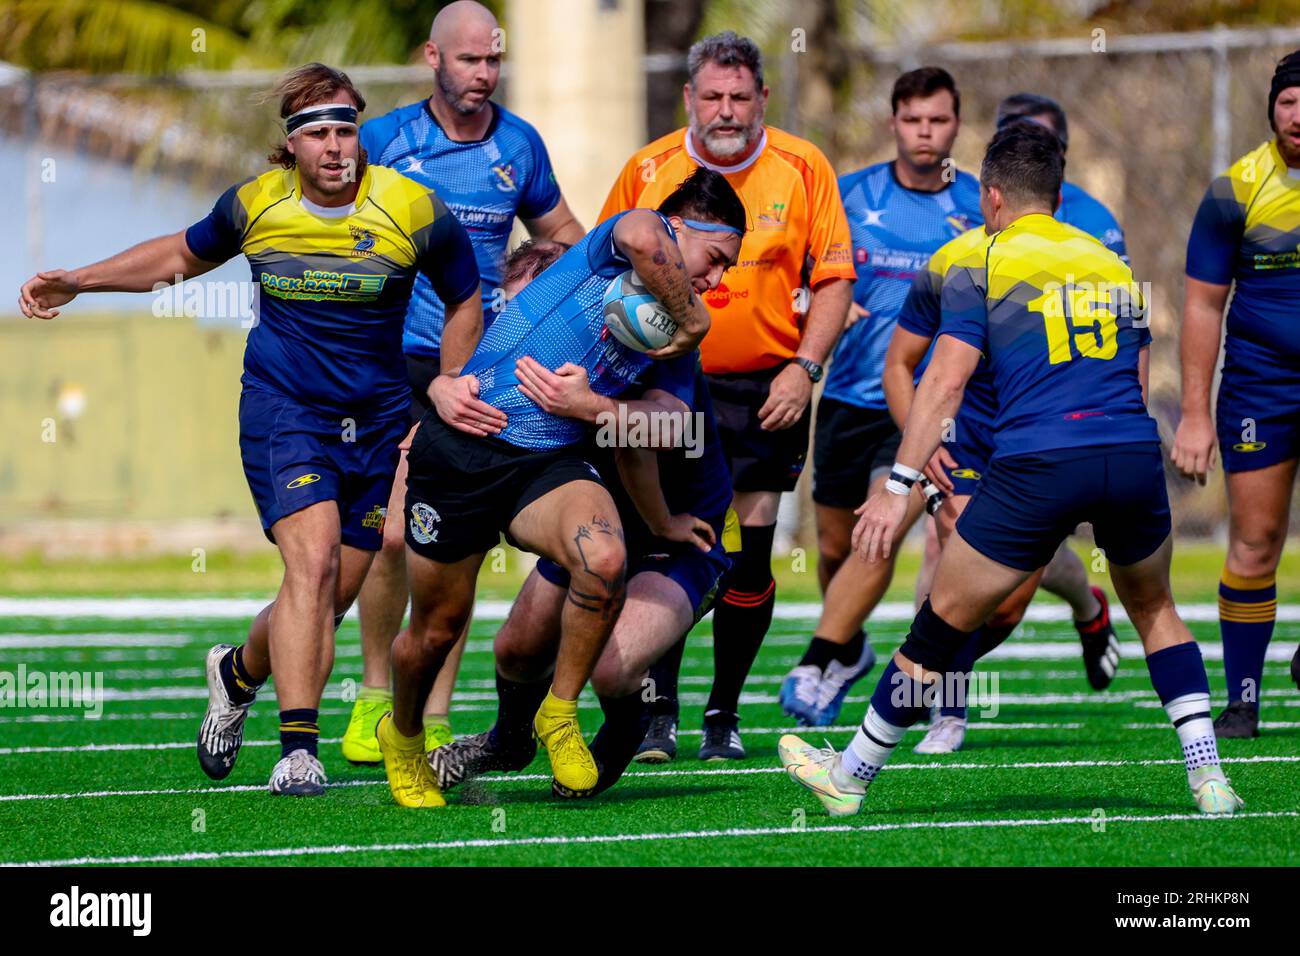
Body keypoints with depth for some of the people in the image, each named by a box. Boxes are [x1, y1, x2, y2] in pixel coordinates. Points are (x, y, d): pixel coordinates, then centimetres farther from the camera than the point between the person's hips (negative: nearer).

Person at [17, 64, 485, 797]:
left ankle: (239, 672, 36)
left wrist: (447, 396, 6)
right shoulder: (255, 203, -3)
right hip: (282, 409, -1)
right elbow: (184, 255, 18)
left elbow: (466, 302, 8)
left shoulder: (413, 208, -8)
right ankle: (298, 750, -21)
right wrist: (78, 282, 15)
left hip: (377, 423, 1)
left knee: (331, 599, 4)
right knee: (312, 560, -22)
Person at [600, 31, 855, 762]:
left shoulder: (804, 169, -2)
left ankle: (725, 714, 13)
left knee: (749, 556, 0)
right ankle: (658, 711, 1)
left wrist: (804, 367, -10)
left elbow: (833, 278, 1)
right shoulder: (648, 171, 0)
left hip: (766, 392, 0)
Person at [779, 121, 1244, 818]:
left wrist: (900, 486, -4)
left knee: (942, 623, 8)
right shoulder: (1113, 265, 22)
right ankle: (1207, 777, 16)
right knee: (1155, 609, 26)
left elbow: (946, 380, -3)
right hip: (1134, 456, 4)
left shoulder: (981, 267, 7)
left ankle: (851, 776, 20)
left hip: (1037, 466, -4)